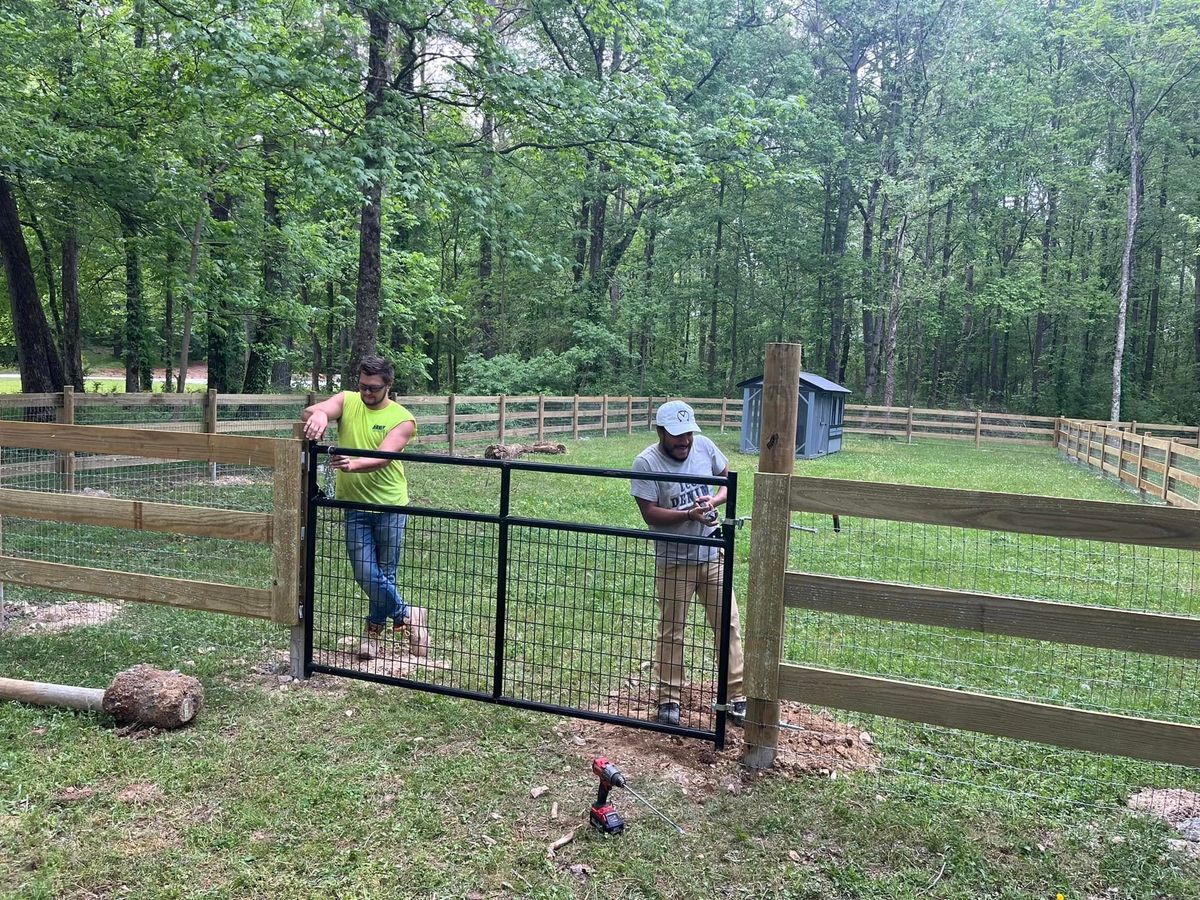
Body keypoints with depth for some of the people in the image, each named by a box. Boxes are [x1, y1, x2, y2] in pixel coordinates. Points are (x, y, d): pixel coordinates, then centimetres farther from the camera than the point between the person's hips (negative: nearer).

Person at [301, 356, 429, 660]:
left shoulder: (402, 418, -8)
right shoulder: (346, 401, 1)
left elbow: (383, 458, -22)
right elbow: (308, 412, -17)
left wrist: (355, 464, -43)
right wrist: (317, 414, -42)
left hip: (390, 506, -2)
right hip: (354, 506, 2)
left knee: (385, 573, 9)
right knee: (366, 574, 0)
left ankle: (375, 626, 32)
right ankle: (407, 615, 22)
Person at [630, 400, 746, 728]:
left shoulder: (705, 446, -2)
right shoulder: (646, 463, -14)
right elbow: (650, 513, -16)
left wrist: (715, 500, -12)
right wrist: (689, 514, -28)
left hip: (713, 556, 4)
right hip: (674, 562, -3)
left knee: (728, 626, 7)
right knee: (671, 632, 8)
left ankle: (737, 697, 17)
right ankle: (669, 699, 21)